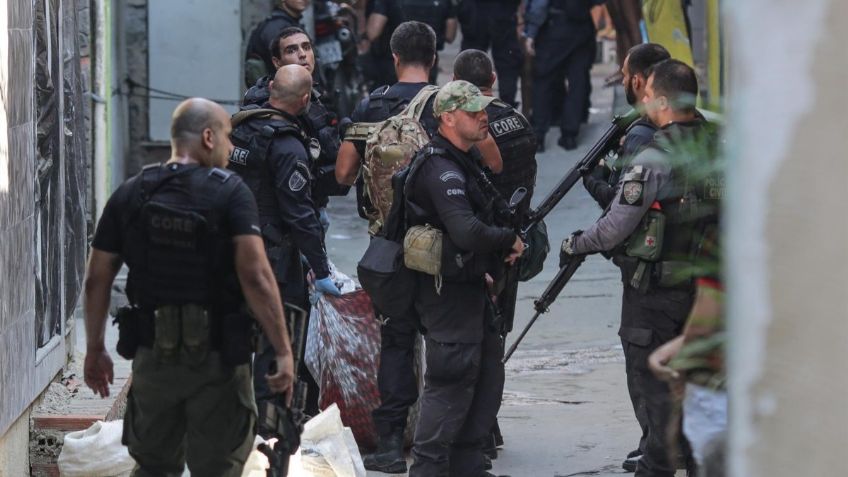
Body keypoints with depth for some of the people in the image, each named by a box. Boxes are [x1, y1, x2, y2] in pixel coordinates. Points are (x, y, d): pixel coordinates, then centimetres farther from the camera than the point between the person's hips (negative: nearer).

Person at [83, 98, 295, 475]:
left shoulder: (130, 195, 3)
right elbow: (255, 276, -20)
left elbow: (97, 279, 5)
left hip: (152, 356, 4)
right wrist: (283, 351, -17)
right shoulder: (229, 193, -10)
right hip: (217, 358, -4)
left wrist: (95, 350, 15)